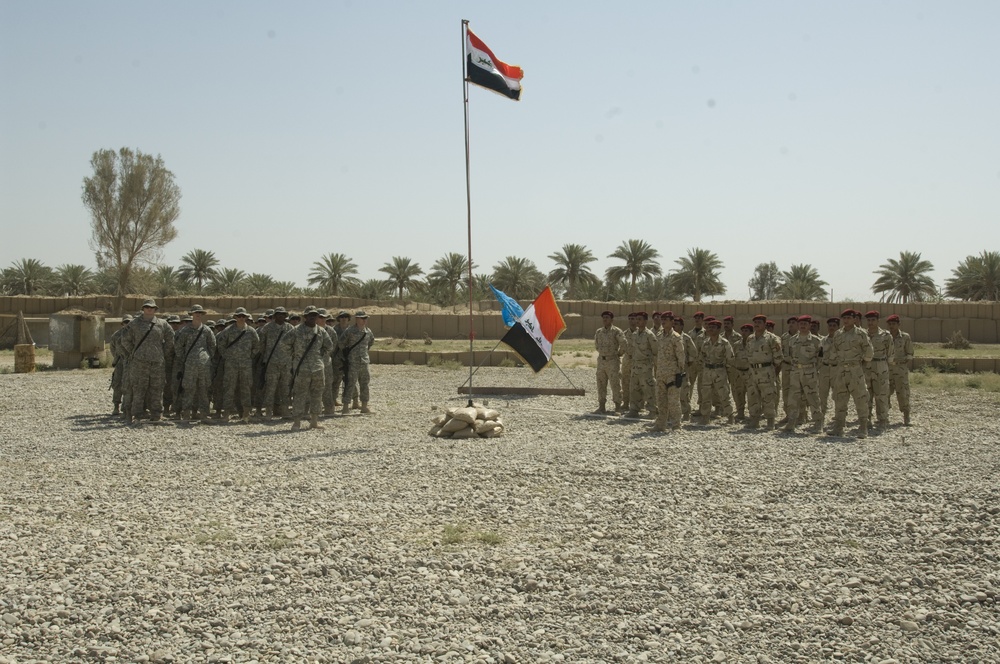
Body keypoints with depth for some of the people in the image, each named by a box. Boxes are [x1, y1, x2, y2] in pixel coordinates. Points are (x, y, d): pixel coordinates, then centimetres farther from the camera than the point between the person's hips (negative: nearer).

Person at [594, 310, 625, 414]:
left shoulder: (616, 331, -9)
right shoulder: (599, 331, 9)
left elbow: (623, 343, -13)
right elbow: (596, 344, 24)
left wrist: (619, 353, -4)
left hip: (613, 361, -6)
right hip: (601, 360, 6)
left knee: (615, 384, -3)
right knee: (601, 384, 8)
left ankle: (618, 406, 4)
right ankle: (602, 406, 15)